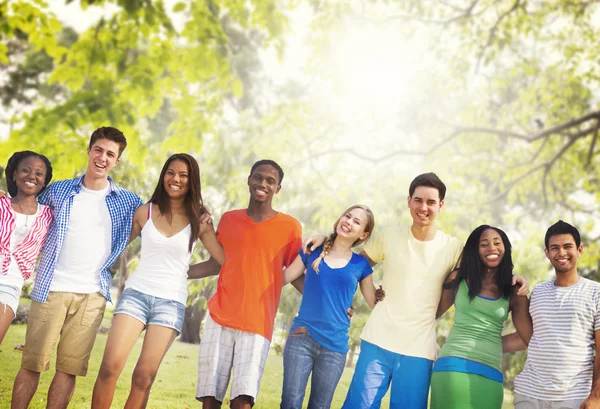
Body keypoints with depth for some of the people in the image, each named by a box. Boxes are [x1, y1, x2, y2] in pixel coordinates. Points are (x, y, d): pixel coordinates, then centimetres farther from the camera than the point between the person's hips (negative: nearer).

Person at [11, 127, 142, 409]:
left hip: (93, 295, 1)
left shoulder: (128, 202, 6)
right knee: (32, 363, 0)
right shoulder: (59, 191, 8)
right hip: (51, 289, 0)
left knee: (70, 368, 2)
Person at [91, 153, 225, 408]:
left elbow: (226, 260, 4)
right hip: (136, 293, 1)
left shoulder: (198, 220, 3)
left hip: (171, 302, 0)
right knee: (110, 366, -14)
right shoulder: (145, 212, 6)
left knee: (144, 377, -4)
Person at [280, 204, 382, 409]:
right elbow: (280, 279, 5)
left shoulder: (360, 265, 5)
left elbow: (375, 303, 9)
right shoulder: (313, 251, 5)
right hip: (301, 338, 0)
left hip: (335, 347, 1)